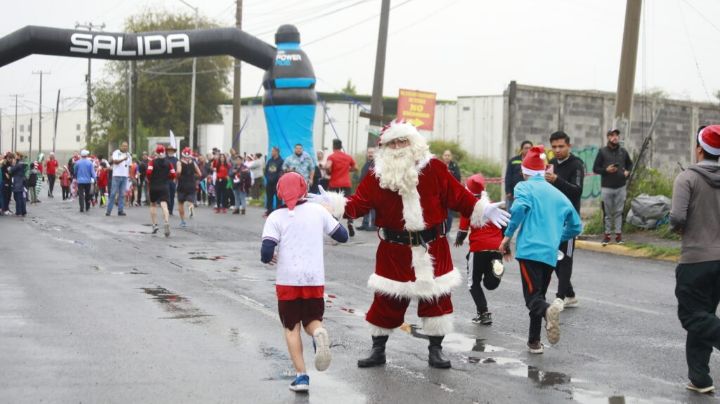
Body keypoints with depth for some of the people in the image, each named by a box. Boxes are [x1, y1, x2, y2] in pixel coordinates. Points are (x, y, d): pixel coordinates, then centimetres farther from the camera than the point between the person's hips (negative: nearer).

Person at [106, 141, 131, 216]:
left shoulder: (128, 155, 15)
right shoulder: (116, 153, -1)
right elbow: (115, 161, -16)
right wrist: (123, 159, -29)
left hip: (125, 176, 5)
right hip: (116, 176, -5)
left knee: (122, 194, 3)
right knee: (113, 193, -5)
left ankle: (121, 210, 5)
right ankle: (108, 210, -1)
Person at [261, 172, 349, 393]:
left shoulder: (276, 217, -3)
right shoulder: (318, 211, 4)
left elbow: (266, 252, -11)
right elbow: (342, 236, 11)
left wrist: (269, 258, 12)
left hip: (288, 279, -2)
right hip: (315, 278, 2)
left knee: (291, 327, 10)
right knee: (312, 320, 16)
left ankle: (301, 375, 0)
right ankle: (319, 334, -21)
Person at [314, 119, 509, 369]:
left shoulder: (433, 169, -3)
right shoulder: (378, 176, -1)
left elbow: (458, 196, -1)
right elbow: (357, 205, -4)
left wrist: (483, 210, -6)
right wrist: (333, 203, -17)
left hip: (433, 248, 0)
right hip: (394, 250, 0)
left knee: (436, 297, 5)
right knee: (387, 300, 4)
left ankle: (435, 350, 22)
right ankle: (378, 350, 21)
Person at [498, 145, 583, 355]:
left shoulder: (524, 187, 5)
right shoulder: (558, 194, 22)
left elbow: (519, 208, -17)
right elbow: (576, 226, 24)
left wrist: (508, 235, -8)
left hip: (529, 249, -5)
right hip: (551, 254, 5)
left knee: (533, 297, -8)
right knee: (538, 296, 18)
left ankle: (548, 310, -40)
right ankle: (534, 341, 19)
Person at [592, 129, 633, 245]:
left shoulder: (623, 151, 9)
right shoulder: (602, 152, 0)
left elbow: (630, 164, 23)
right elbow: (595, 169, 1)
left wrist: (627, 172, 3)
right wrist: (606, 170, -15)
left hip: (621, 187, 2)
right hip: (607, 187, -2)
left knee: (618, 212, 4)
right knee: (608, 212, 1)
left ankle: (618, 234, 8)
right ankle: (607, 234, 8)